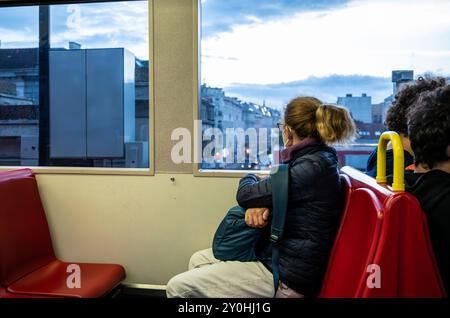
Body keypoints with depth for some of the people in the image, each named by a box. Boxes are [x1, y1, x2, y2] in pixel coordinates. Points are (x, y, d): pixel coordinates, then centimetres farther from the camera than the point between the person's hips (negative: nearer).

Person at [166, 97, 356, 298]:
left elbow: (244, 195, -17)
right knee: (198, 260, 18)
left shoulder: (313, 167, -23)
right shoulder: (318, 159, 8)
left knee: (177, 288, -7)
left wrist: (249, 179, 8)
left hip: (284, 279, -10)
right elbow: (275, 189, 13)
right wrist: (257, 202, -11)